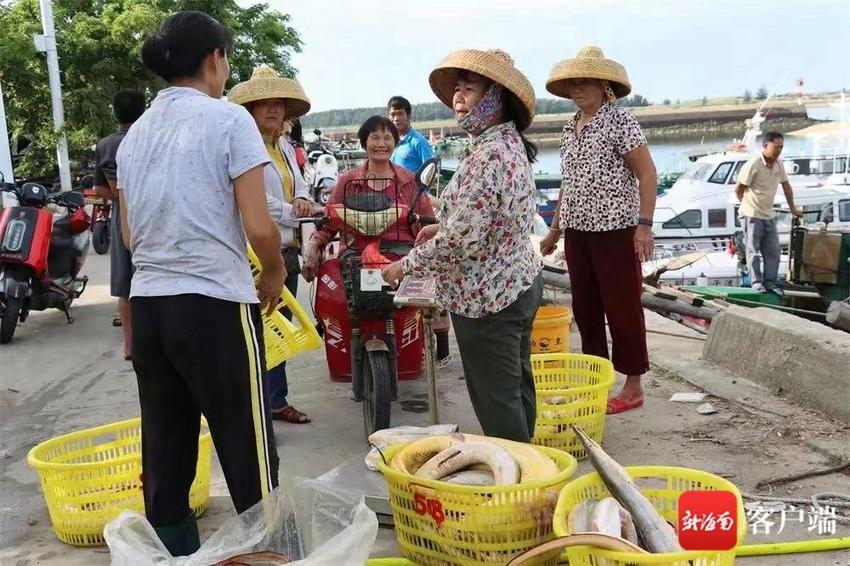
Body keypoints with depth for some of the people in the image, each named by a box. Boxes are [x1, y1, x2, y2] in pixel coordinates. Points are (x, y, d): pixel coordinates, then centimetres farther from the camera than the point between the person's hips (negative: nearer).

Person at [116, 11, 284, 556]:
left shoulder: (135, 133, 11)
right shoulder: (228, 119, -8)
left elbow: (131, 234, 17)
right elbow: (259, 227, -14)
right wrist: (274, 274, 4)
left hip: (147, 305, 7)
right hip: (216, 305, -6)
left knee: (164, 460, 13)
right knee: (248, 456, 5)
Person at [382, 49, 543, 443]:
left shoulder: (489, 155, -23)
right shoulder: (510, 144, 9)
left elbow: (461, 240, -26)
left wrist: (405, 265, -13)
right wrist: (443, 227, 15)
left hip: (487, 296, -10)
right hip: (520, 283, 11)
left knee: (495, 400, 2)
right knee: (517, 387, 20)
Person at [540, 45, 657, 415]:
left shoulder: (619, 122, -7)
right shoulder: (570, 129, 14)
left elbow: (647, 173, -10)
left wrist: (645, 225, -18)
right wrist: (555, 229, 20)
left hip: (615, 229, -7)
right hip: (577, 231, 7)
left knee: (622, 308, -1)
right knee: (585, 308, 11)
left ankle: (633, 387, 9)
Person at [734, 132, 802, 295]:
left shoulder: (779, 165, 5)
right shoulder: (753, 165, -17)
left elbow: (786, 186, 18)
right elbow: (738, 189, -10)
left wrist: (792, 208, 22)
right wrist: (748, 205, 5)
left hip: (769, 214, 7)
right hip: (752, 215, -7)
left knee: (773, 251, 6)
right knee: (753, 250, -1)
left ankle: (770, 283, 12)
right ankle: (756, 282, 5)